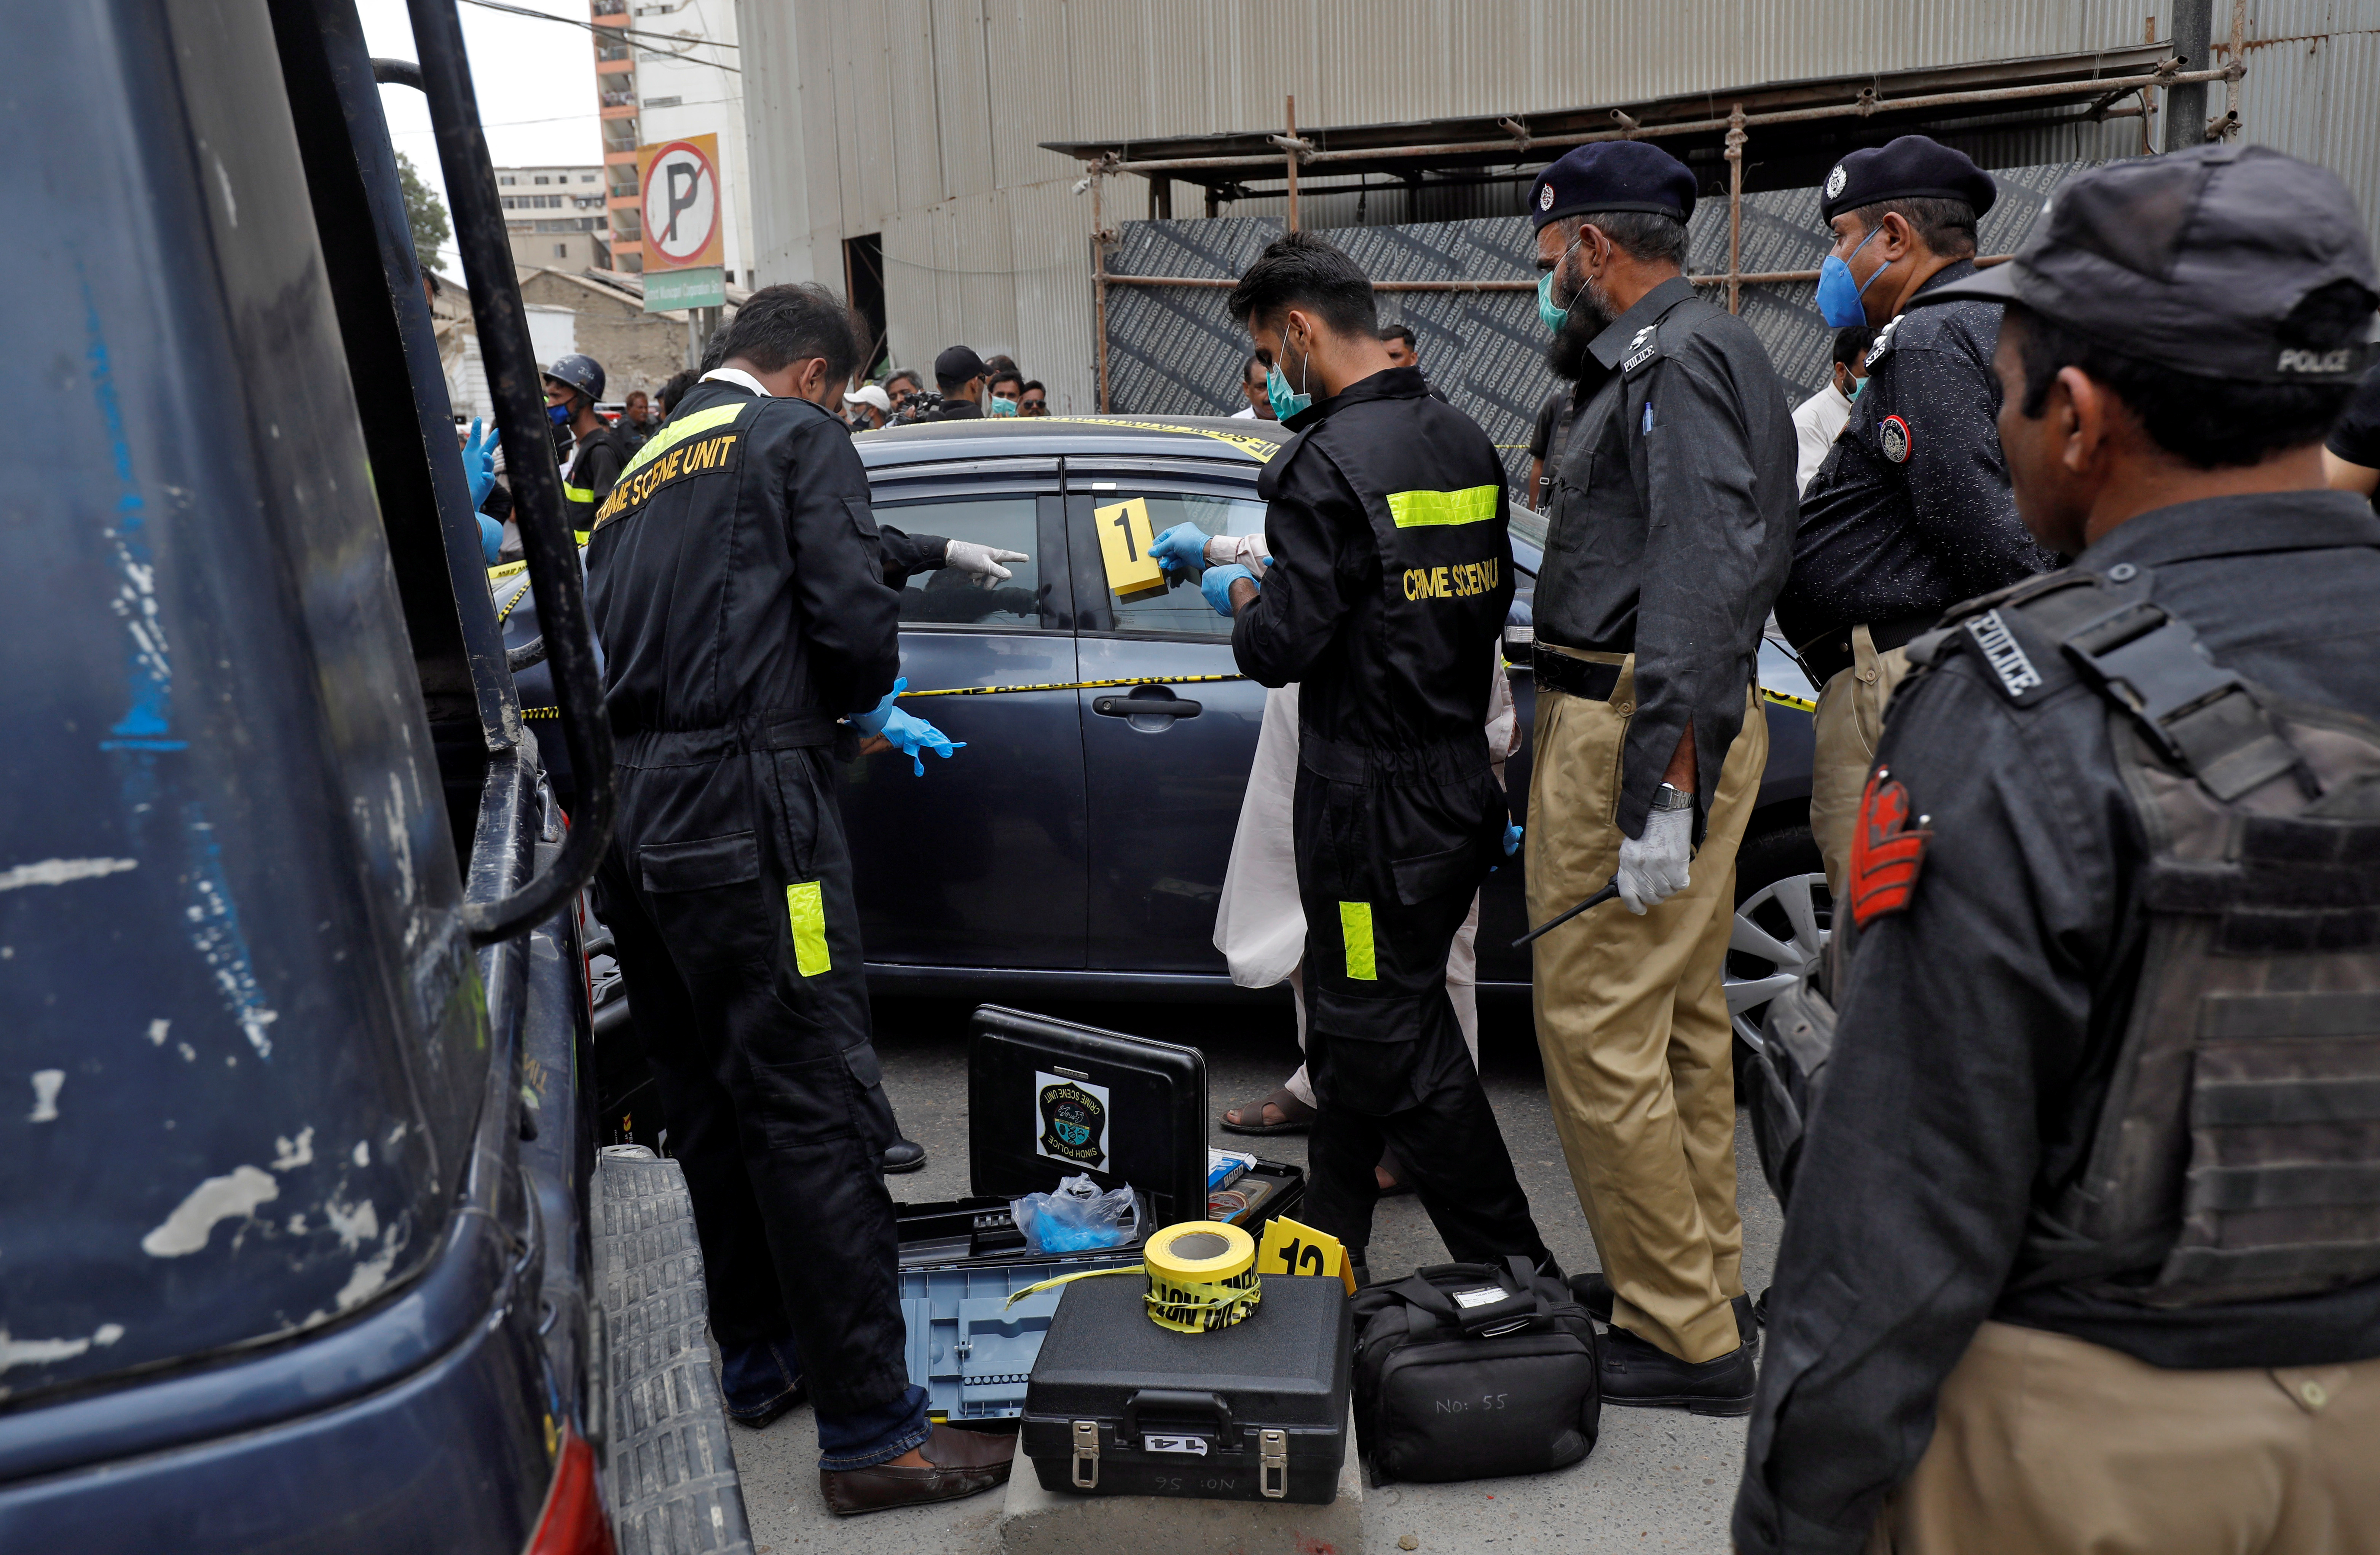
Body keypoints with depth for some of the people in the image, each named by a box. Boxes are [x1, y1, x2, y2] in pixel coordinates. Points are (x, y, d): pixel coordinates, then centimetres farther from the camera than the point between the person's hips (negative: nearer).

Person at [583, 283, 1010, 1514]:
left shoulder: (641, 471, 23)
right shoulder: (799, 437, 1)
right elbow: (853, 619, -12)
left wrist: (850, 717, 26)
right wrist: (857, 708, 12)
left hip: (631, 830, 9)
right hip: (741, 817, -8)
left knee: (708, 1108, 17)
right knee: (813, 1112, -6)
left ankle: (758, 1360, 31)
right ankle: (872, 1434, -1)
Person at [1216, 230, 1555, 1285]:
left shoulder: (1329, 464, -19)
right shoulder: (1464, 444, 8)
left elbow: (1283, 646, -21)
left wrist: (1242, 599, 2)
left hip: (1373, 802, -9)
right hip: (1458, 775, 9)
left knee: (1395, 1039, 3)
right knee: (1355, 1013, 22)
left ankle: (1513, 1271, 12)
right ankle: (1330, 1238, 38)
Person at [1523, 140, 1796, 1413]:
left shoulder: (1677, 363, -13)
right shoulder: (1673, 357, 20)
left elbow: (1702, 574, -24)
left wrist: (1655, 787, -27)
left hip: (1637, 727, -11)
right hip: (1689, 718, 11)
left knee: (1599, 1029, -7)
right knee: (1680, 1016, 17)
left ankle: (1681, 1337, 3)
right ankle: (1702, 1278, 30)